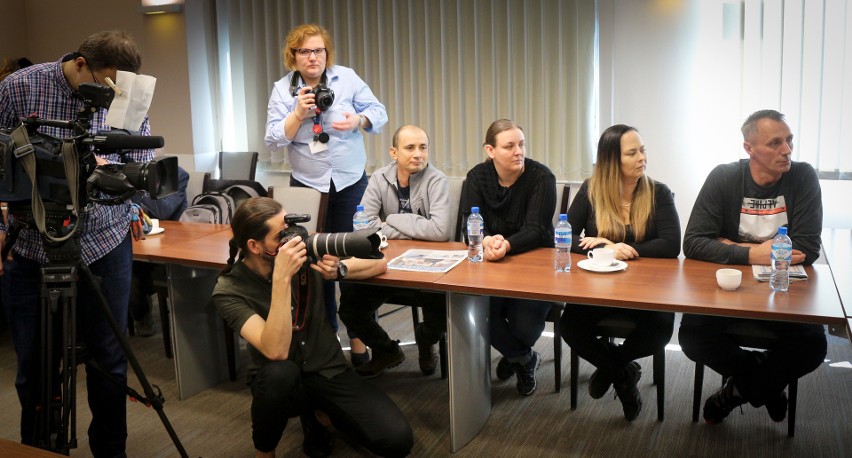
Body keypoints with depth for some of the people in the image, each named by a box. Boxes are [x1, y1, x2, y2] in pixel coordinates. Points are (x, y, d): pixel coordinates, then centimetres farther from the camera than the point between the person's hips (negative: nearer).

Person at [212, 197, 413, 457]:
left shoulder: (306, 253, -9)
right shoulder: (229, 290, -17)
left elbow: (379, 264, -1)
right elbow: (276, 351, -31)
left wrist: (340, 270, -22)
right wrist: (281, 278, -36)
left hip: (329, 372, 3)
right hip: (281, 382, -2)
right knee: (280, 371, -40)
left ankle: (317, 413, 11)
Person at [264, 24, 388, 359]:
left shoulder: (347, 78, -3)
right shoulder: (282, 89, -3)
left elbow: (379, 113, 0)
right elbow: (274, 139, -8)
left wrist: (358, 121, -20)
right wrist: (298, 114, -22)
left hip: (350, 182, 0)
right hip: (307, 185, 1)